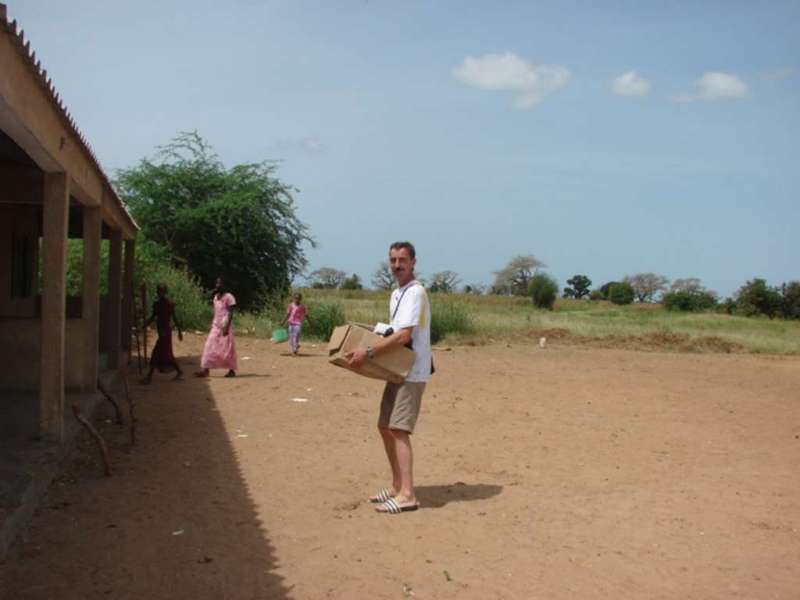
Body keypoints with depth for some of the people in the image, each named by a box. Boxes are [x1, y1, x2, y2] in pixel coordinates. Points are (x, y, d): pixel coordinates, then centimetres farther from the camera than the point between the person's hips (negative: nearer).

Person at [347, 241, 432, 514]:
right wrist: (370, 350, 11)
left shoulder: (415, 292, -15)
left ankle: (407, 495, -13)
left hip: (412, 373, -10)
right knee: (385, 427, 13)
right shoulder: (396, 294, 16)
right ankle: (397, 486, 23)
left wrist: (369, 352, -26)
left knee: (398, 430, -14)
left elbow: (404, 336, -24)